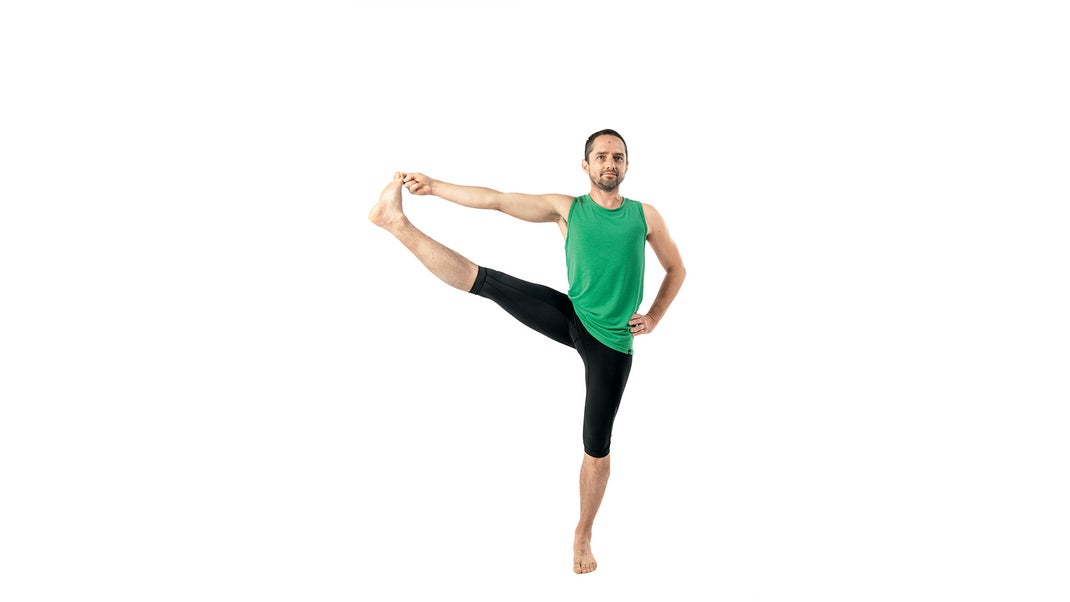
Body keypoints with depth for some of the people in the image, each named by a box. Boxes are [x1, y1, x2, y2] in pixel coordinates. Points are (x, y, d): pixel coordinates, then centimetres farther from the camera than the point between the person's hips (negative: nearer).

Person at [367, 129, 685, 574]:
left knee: (597, 445, 3)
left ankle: (583, 535, 19)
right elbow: (496, 200, -4)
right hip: (570, 317, 1)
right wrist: (433, 186, -10)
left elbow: (675, 269, 15)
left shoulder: (645, 216, 2)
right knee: (484, 280, -15)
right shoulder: (566, 208, 1)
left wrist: (655, 316, 1)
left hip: (612, 342, 0)